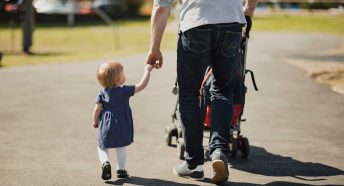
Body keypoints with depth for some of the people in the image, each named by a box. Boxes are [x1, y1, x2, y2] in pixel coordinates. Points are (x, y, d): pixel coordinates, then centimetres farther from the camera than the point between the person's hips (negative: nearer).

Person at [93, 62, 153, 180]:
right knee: (121, 148, 12)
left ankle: (105, 163, -13)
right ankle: (121, 170, 13)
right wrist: (147, 71, -1)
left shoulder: (102, 93, -3)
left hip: (106, 126, 1)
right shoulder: (125, 91, -10)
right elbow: (142, 85, -11)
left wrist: (95, 121, 12)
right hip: (122, 127, -1)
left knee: (102, 148, 11)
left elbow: (97, 109, -4)